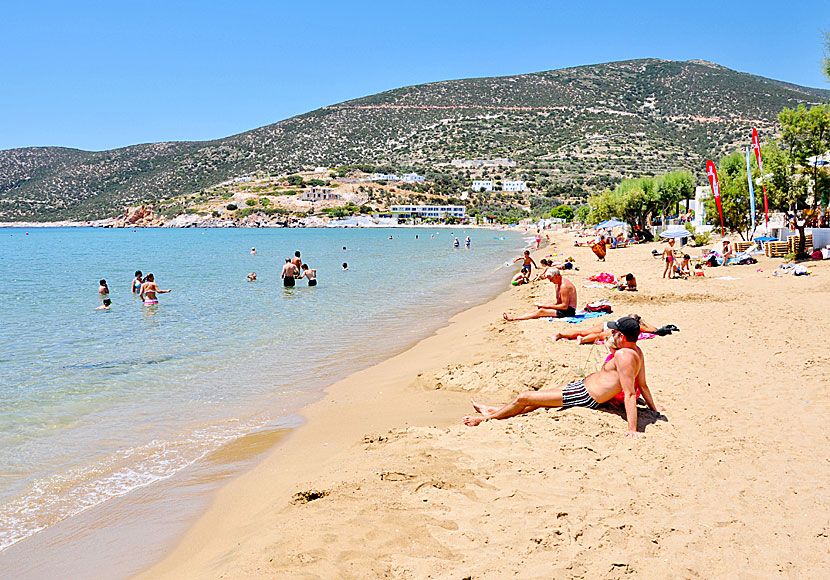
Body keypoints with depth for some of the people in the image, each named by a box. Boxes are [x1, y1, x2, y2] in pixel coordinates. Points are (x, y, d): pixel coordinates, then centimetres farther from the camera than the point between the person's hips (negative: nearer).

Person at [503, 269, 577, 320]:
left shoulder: (564, 286, -21)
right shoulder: (557, 284, 13)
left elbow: (564, 306, -24)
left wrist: (545, 306, -18)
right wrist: (543, 305, 0)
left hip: (568, 311, -10)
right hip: (565, 309, 10)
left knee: (541, 311, -18)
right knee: (537, 309, 2)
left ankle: (514, 318, -19)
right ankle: (512, 317, -3)